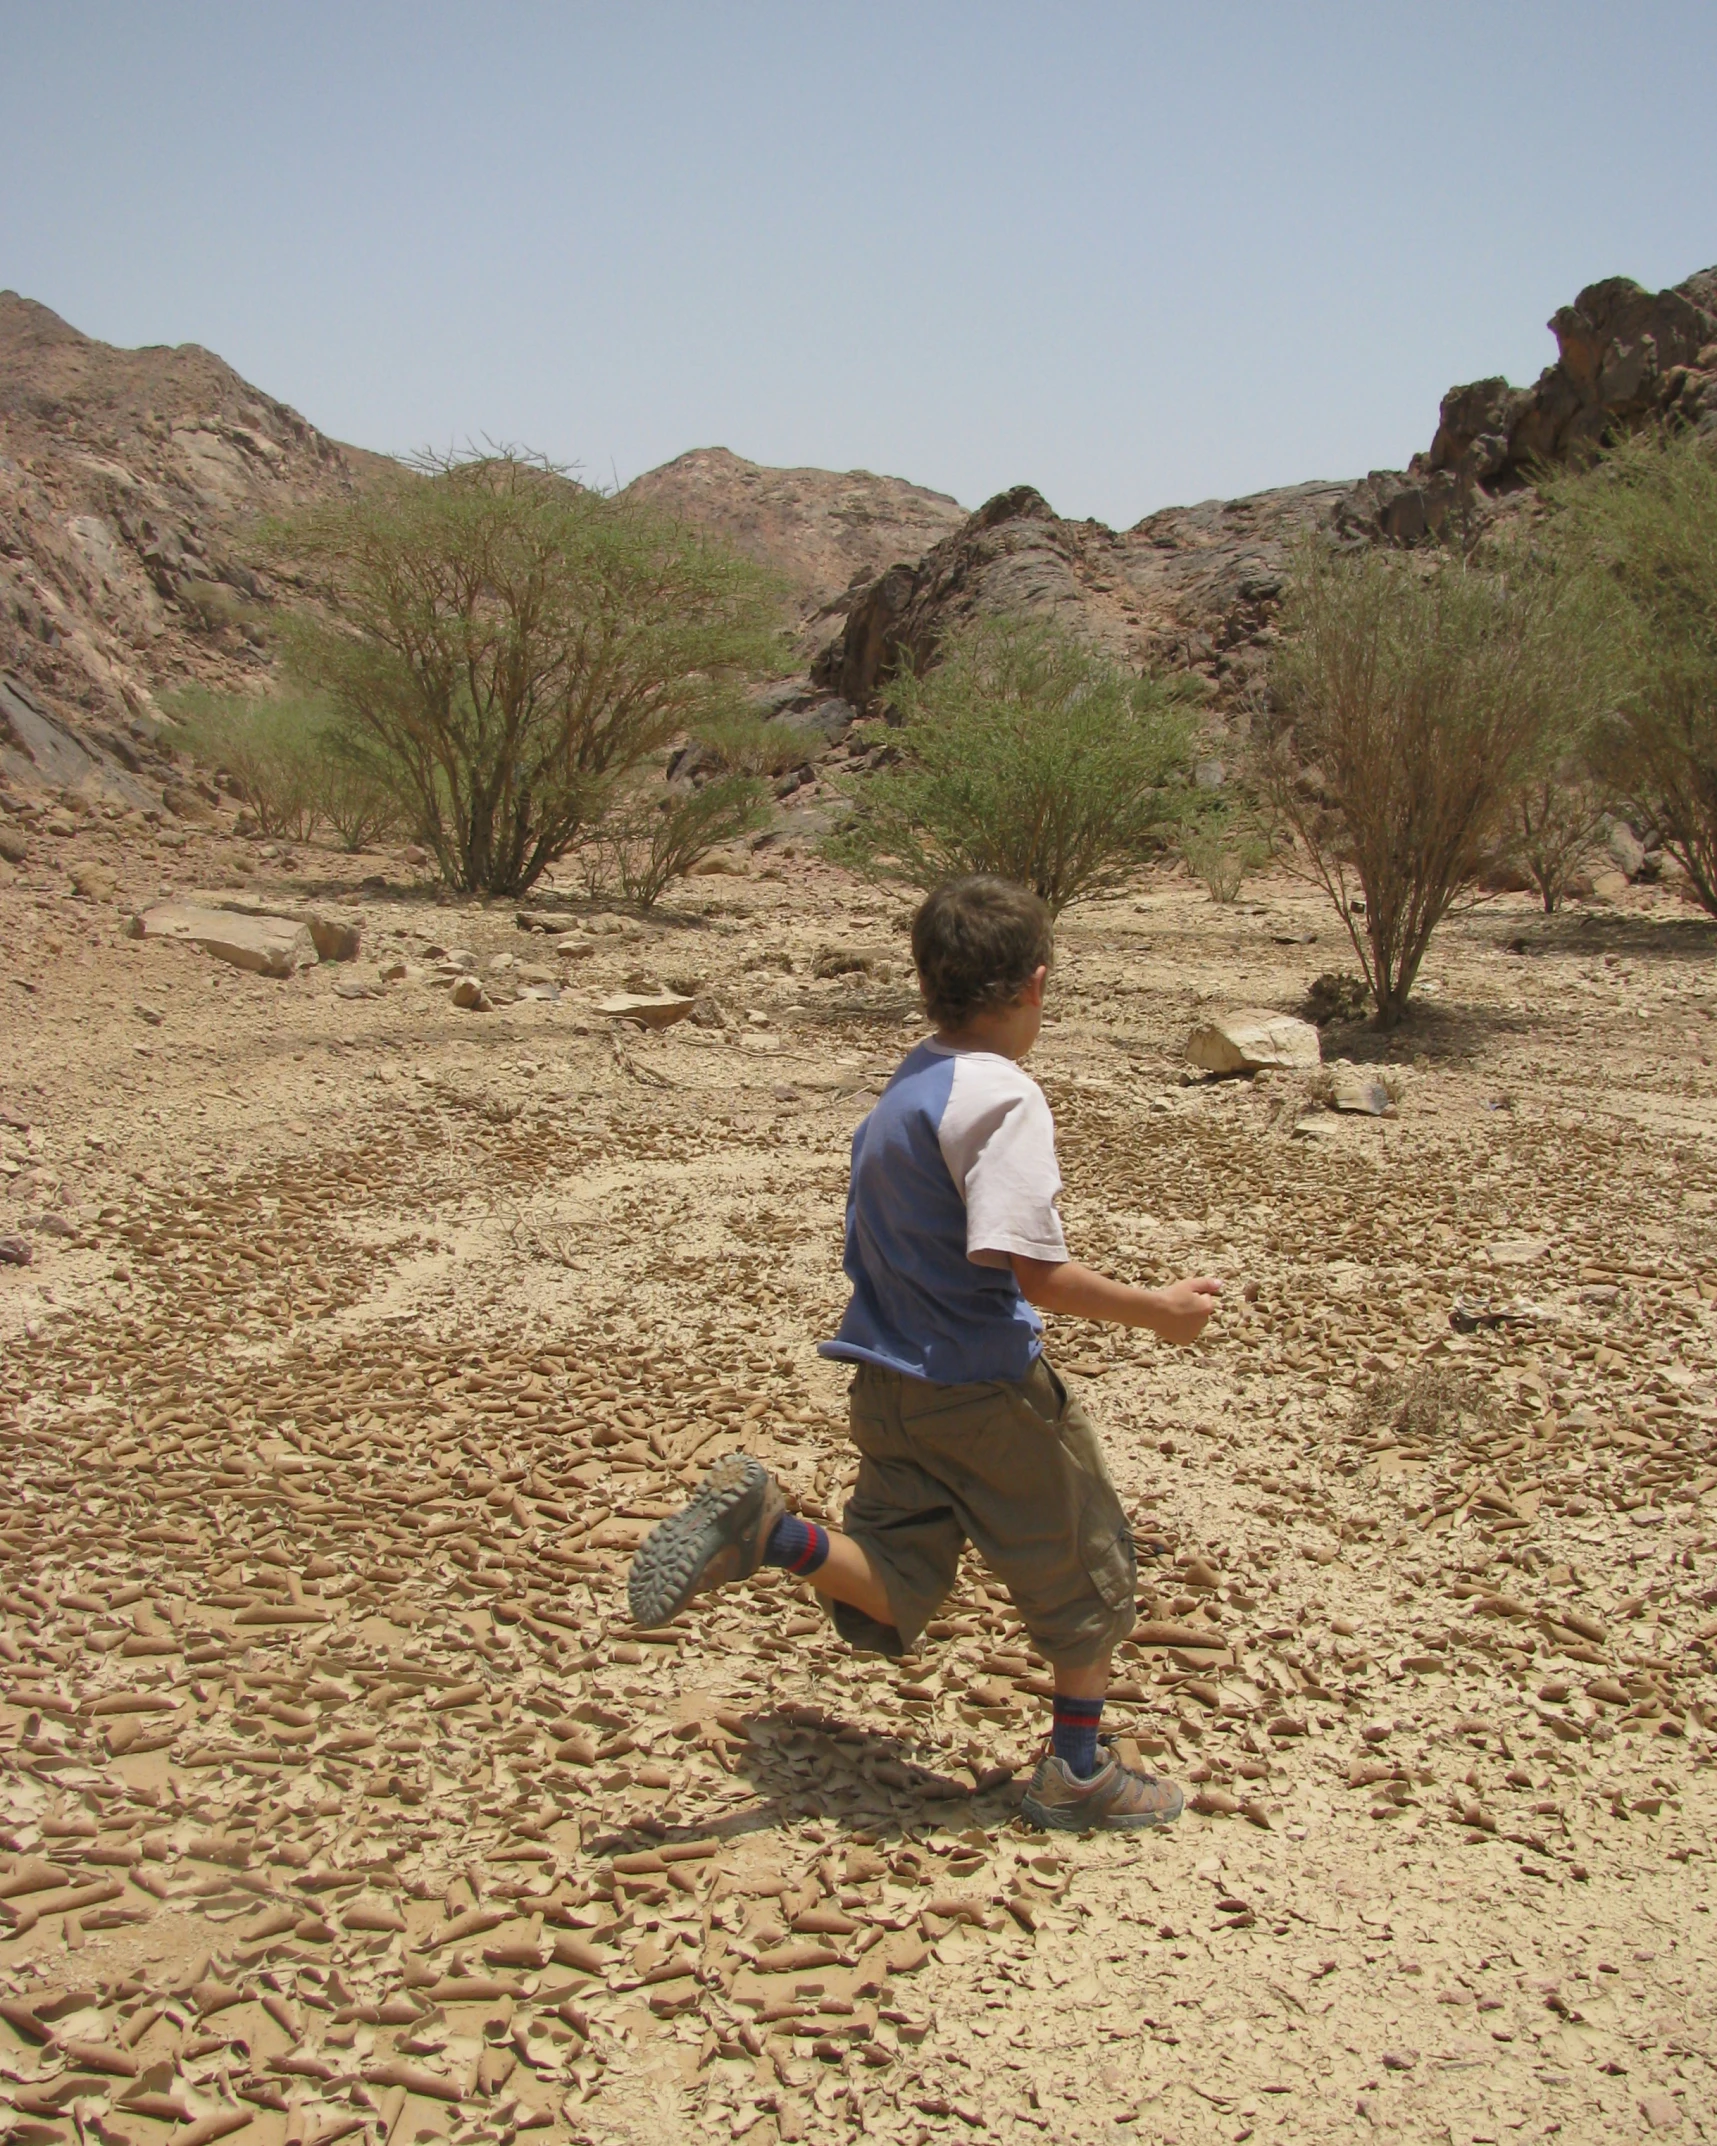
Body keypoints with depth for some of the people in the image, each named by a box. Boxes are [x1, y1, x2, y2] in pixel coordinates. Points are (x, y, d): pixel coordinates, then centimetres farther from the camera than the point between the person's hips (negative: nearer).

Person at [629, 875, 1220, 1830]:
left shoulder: (905, 1085, 9)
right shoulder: (1003, 1097, -18)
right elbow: (1032, 1270, -25)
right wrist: (1158, 1309, -13)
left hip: (889, 1384, 8)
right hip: (987, 1386, -8)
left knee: (889, 1599, 10)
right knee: (1089, 1572, 13)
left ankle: (763, 1528, -14)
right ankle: (1080, 1774, 24)